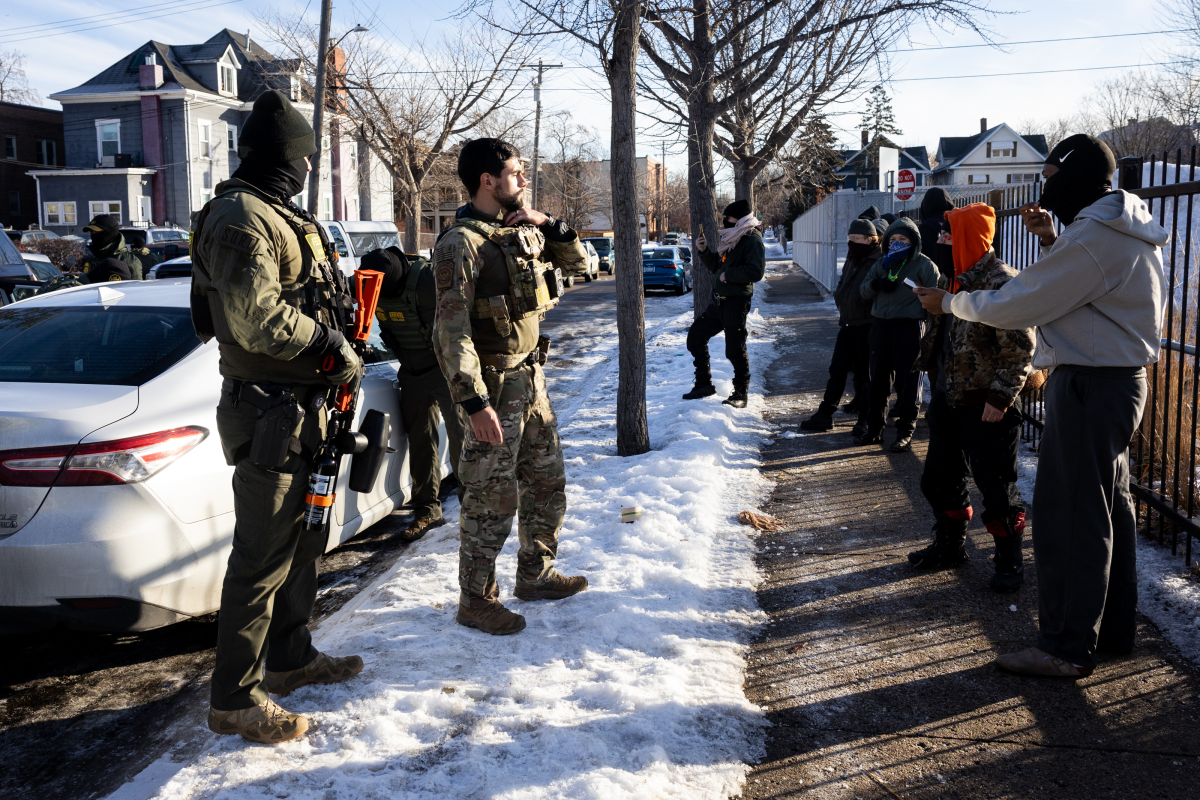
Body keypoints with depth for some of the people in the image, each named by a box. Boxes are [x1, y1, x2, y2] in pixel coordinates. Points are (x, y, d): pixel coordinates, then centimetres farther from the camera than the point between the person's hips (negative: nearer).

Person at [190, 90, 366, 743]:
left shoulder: (279, 216, 19)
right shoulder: (241, 217, -14)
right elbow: (255, 315, -25)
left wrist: (335, 351, 9)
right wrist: (332, 350, -15)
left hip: (302, 408, 10)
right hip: (269, 413, -10)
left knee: (302, 540, 19)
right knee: (263, 556, -4)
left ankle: (290, 657, 35)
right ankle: (235, 698, 7)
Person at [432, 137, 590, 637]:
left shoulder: (523, 232, 9)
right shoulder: (461, 243, -15)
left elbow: (579, 264, 17)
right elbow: (452, 329, -20)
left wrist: (549, 225, -1)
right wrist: (473, 401, -25)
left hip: (529, 377, 8)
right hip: (493, 386, -8)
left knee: (547, 483, 17)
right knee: (492, 497, -1)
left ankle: (535, 576, 34)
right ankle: (475, 601, 14)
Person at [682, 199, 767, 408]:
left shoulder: (752, 240, -11)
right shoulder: (731, 239, 17)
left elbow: (756, 271, -24)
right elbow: (716, 267, 26)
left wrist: (728, 275, -17)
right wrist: (703, 251, 10)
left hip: (736, 303, -10)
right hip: (719, 301, 10)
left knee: (735, 350, -4)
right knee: (695, 336, 12)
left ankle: (741, 394, 10)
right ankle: (704, 384, 21)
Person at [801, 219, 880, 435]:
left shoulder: (879, 261, -13)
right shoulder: (852, 259, 14)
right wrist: (841, 299, 10)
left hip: (867, 325, -8)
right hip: (848, 324, 8)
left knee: (866, 373, 2)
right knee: (837, 369, 11)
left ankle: (865, 420, 11)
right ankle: (825, 414, 17)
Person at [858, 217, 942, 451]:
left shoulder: (923, 265, -1)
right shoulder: (881, 264, 14)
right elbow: (863, 290, 11)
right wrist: (876, 285, -12)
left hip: (908, 327, -5)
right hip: (880, 326, 5)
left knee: (907, 383, -1)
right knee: (878, 380, 11)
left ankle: (905, 433, 7)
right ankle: (874, 429, 21)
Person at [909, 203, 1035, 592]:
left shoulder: (1002, 283, -18)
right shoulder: (955, 279, 10)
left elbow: (1021, 349, -20)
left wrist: (1000, 397, -21)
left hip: (986, 406, -9)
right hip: (948, 399, 9)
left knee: (996, 486, 1)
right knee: (940, 478, 17)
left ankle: (1009, 560, 17)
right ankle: (950, 546, 35)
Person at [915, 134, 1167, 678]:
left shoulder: (1093, 237, -20)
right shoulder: (1127, 229, 12)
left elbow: (1018, 306, -19)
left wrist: (950, 302, -5)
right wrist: (1051, 240, 8)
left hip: (1089, 387, -11)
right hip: (1120, 377, 11)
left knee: (1067, 515, -4)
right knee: (1108, 507, 17)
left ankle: (1066, 648, 4)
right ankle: (1115, 626, 29)